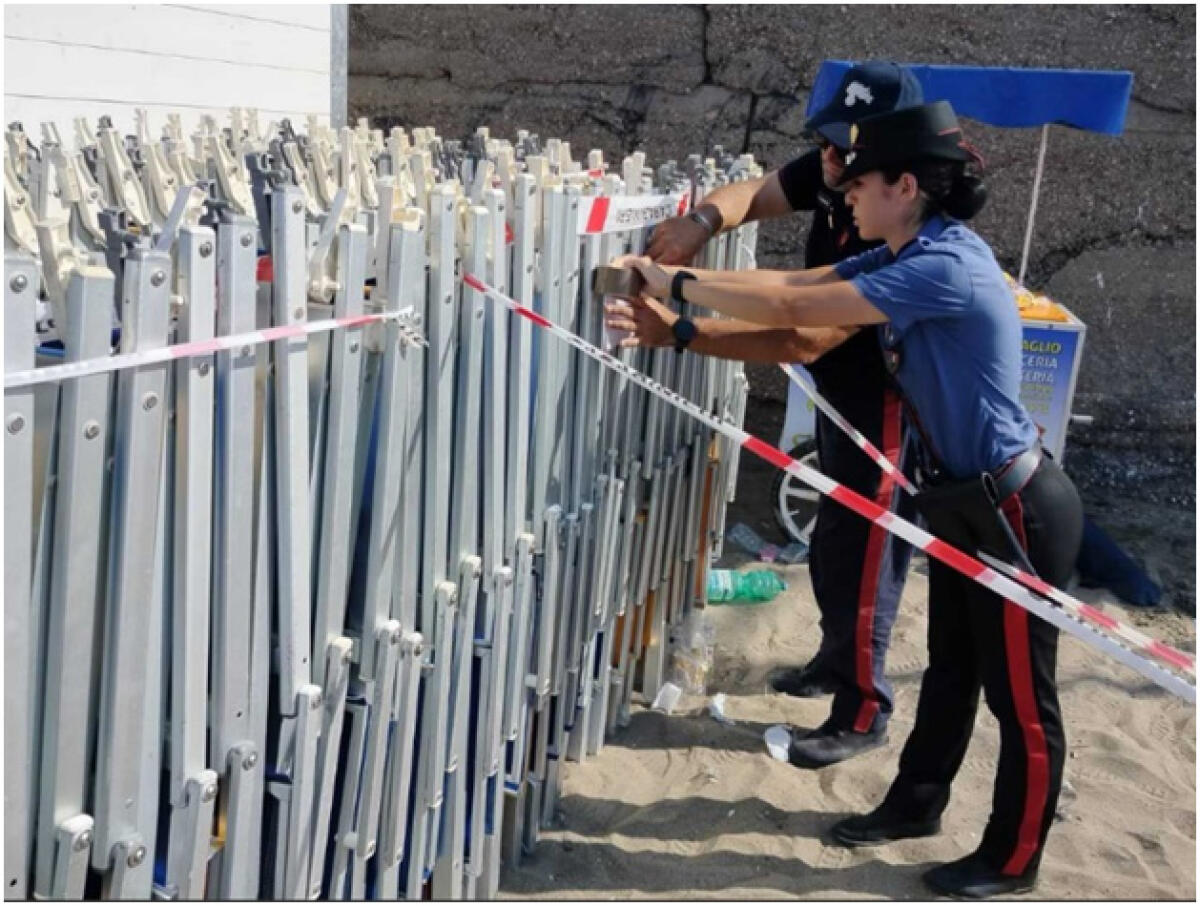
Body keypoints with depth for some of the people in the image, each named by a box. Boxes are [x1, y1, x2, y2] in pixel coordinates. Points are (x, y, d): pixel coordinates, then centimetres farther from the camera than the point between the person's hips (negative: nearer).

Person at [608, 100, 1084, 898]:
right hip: (965, 500, 9)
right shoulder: (904, 259, 3)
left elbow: (791, 310, -27)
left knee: (1020, 694, 9)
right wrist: (675, 325, -8)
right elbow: (790, 289, 0)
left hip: (1017, 508, -9)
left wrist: (675, 283, -16)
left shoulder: (945, 265, -27)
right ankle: (916, 803, 41)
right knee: (952, 669, 24)